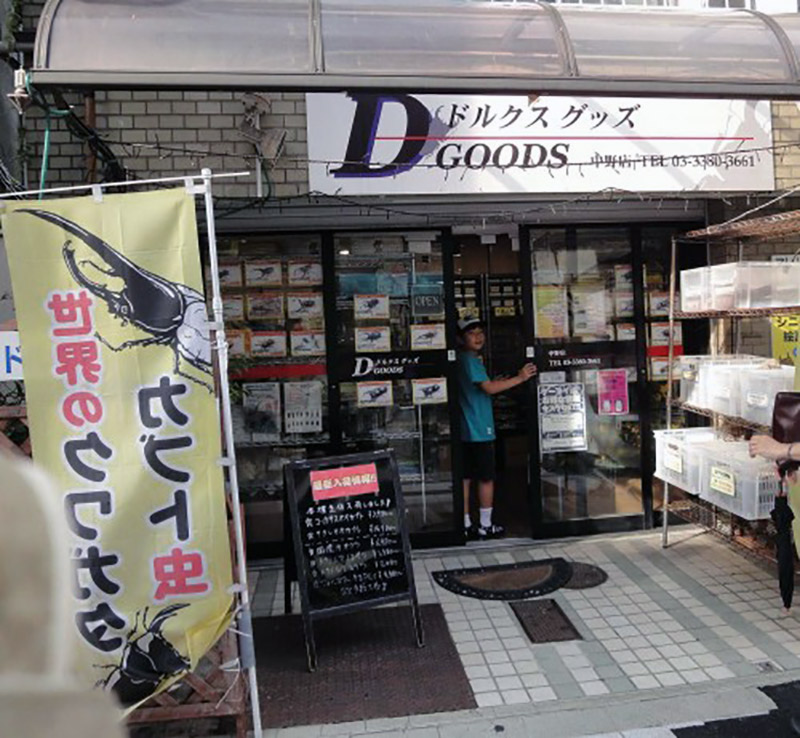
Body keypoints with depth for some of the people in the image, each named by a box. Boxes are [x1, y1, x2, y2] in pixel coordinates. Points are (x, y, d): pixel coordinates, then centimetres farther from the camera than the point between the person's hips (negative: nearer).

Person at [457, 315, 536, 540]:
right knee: (486, 478, 2)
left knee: (466, 478, 9)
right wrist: (520, 378, -15)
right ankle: (485, 526, 10)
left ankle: (466, 525, 15)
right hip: (479, 429, -9)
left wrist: (496, 382, 13)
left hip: (466, 430, 9)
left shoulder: (462, 360, 14)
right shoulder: (470, 360, -14)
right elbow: (489, 388, -19)